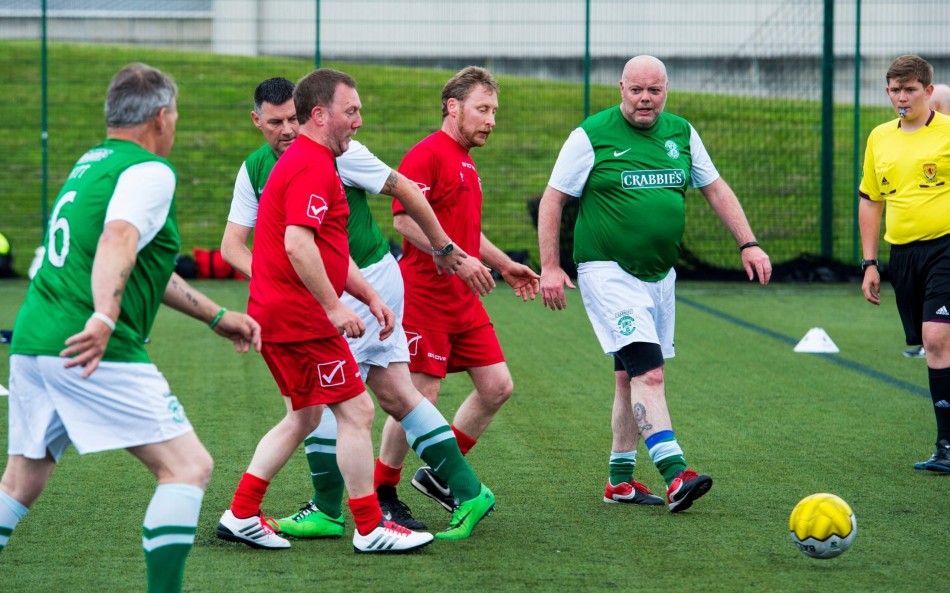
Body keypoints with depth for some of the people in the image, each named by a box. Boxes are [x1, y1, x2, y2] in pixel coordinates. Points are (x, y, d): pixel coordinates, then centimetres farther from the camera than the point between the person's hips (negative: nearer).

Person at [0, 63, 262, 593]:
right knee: (188, 467, -7)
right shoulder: (150, 170, -6)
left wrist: (217, 316, 33)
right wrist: (104, 318, -40)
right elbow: (117, 240, -26)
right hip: (98, 353, -9)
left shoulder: (92, 163, 22)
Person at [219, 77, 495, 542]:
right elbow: (232, 245, 1)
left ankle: (328, 512, 4)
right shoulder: (255, 169, 3)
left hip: (368, 279, -7)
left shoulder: (335, 152, -16)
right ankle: (468, 492, 10)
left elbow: (404, 189, -8)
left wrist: (442, 247, 0)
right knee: (395, 393, 6)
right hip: (328, 291, 7)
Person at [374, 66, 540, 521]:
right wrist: (455, 255, -27)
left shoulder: (465, 164, 19)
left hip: (464, 300, 9)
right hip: (425, 298, -9)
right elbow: (404, 218, -22)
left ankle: (438, 474, 17)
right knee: (421, 396, -6)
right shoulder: (428, 155, -12)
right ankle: (381, 492, 9)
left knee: (497, 386, 4)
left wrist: (503, 265, 29)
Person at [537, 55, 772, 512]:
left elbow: (716, 188, 16)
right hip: (609, 272, -6)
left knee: (631, 379, 12)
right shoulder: (592, 136, -7)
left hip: (660, 274, 6)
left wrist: (748, 243, 6)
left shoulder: (681, 134, 8)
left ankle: (620, 480, 21)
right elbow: (553, 200, -3)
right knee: (649, 373, -18)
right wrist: (550, 267, -9)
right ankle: (675, 475, -24)